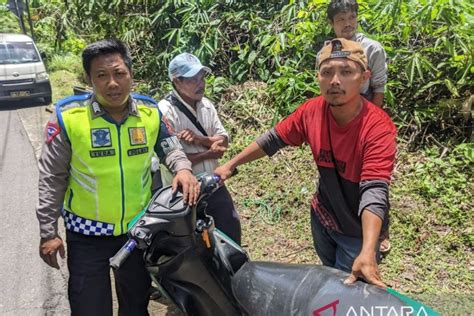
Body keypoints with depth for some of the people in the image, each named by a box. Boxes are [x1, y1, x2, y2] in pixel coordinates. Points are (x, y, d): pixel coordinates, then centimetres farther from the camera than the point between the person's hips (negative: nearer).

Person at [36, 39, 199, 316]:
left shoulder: (150, 111, -8)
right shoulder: (68, 116, -17)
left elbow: (170, 148, 9)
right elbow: (52, 177, -9)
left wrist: (182, 169, -14)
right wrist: (48, 232, -7)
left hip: (139, 228, 3)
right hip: (87, 232, -2)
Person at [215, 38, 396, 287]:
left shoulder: (378, 127, -31)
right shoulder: (312, 110, -16)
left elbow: (374, 191, -39)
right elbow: (273, 139, -2)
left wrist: (367, 253, -51)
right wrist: (230, 165, 0)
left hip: (358, 230, -5)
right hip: (322, 216, 5)